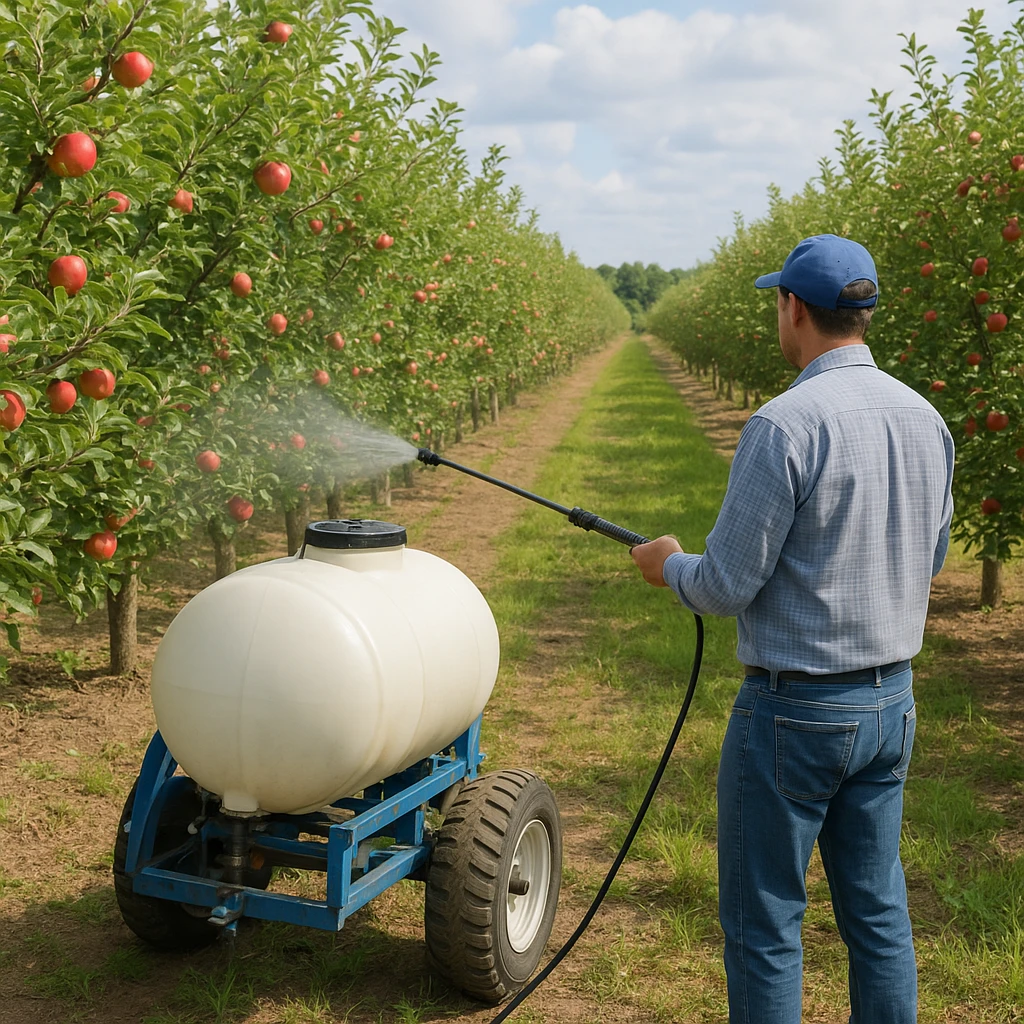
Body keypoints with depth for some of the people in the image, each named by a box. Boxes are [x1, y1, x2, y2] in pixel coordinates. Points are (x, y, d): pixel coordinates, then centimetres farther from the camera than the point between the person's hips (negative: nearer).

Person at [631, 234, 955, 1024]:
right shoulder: (926, 420, 3)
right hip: (891, 700, 7)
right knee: (878, 909, 18)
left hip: (793, 710, -7)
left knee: (764, 921, 7)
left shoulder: (785, 425, -20)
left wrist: (669, 565, 3)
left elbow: (728, 586, -17)